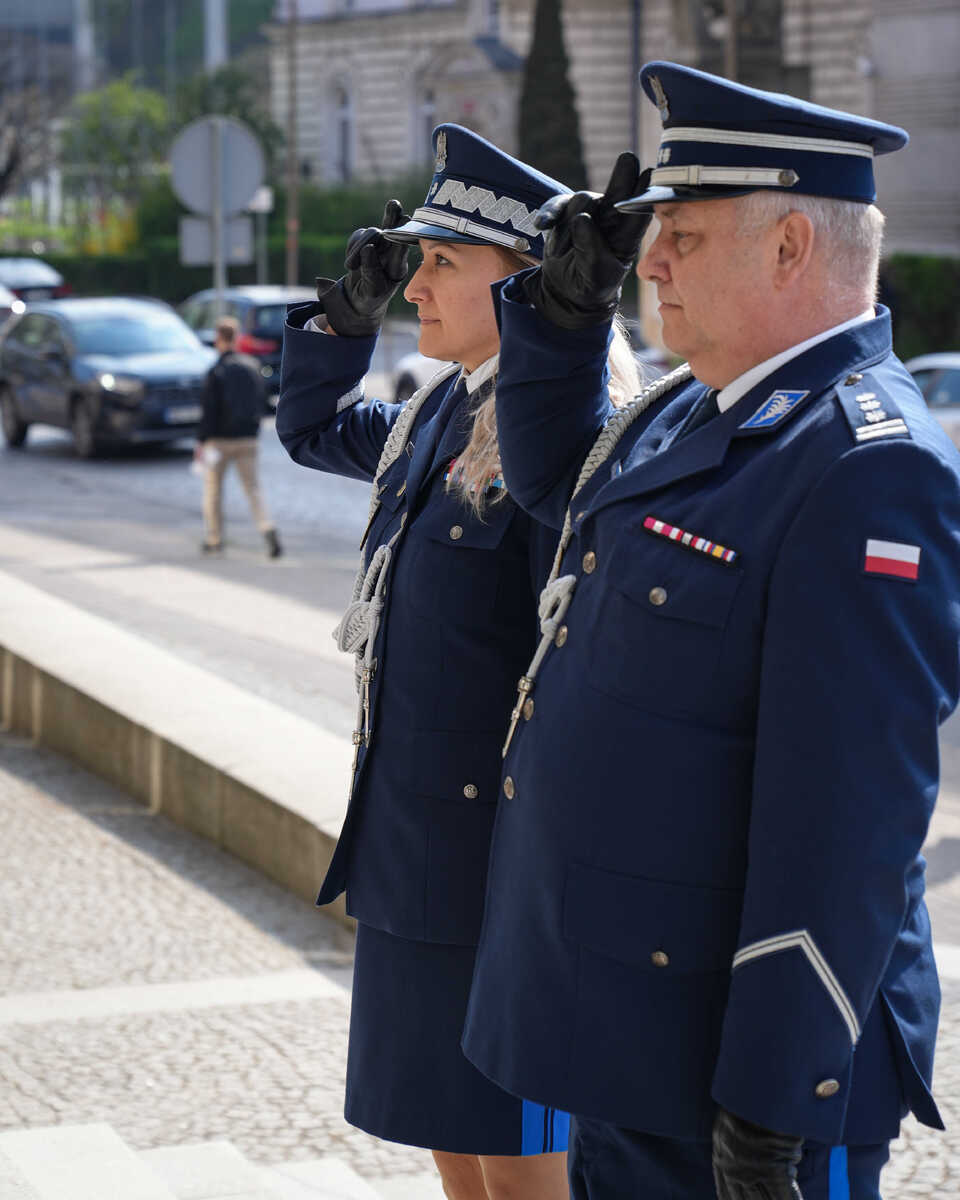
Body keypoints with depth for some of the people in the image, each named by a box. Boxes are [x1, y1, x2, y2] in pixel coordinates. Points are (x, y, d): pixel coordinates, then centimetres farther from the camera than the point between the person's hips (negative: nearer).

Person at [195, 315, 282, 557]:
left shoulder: (215, 372, -12)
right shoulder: (252, 367, 3)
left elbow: (209, 411, -15)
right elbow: (262, 405, 8)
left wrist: (200, 442, -10)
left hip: (220, 439, -4)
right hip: (247, 439, 4)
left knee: (212, 488, 12)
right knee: (253, 489, 5)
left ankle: (213, 539, 18)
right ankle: (268, 530, -16)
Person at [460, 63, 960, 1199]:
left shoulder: (869, 467, -21)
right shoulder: (701, 412, 9)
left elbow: (844, 813, -24)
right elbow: (552, 478, 31)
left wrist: (777, 1104, -24)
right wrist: (563, 305, 11)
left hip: (724, 1051, -9)